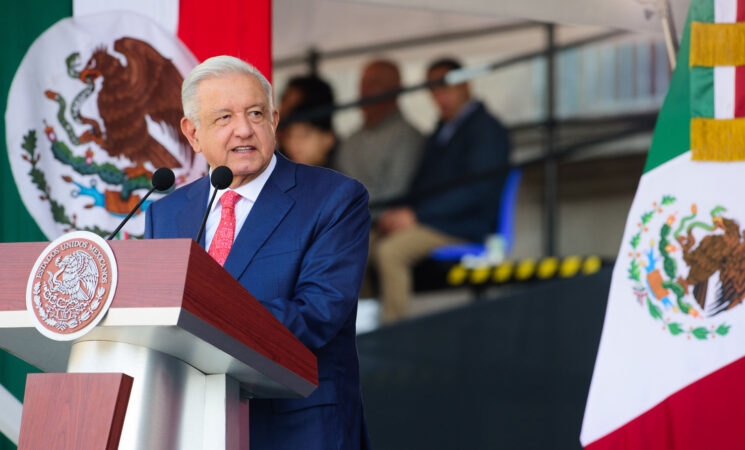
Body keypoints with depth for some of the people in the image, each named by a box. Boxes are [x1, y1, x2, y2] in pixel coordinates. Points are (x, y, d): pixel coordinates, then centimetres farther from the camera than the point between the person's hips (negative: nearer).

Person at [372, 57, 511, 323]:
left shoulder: (486, 129, -3)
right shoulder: (443, 130, 24)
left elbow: (475, 191, -14)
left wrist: (416, 215, -18)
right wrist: (398, 213, 1)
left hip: (465, 228, -9)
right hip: (428, 222, 9)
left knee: (389, 251, -32)